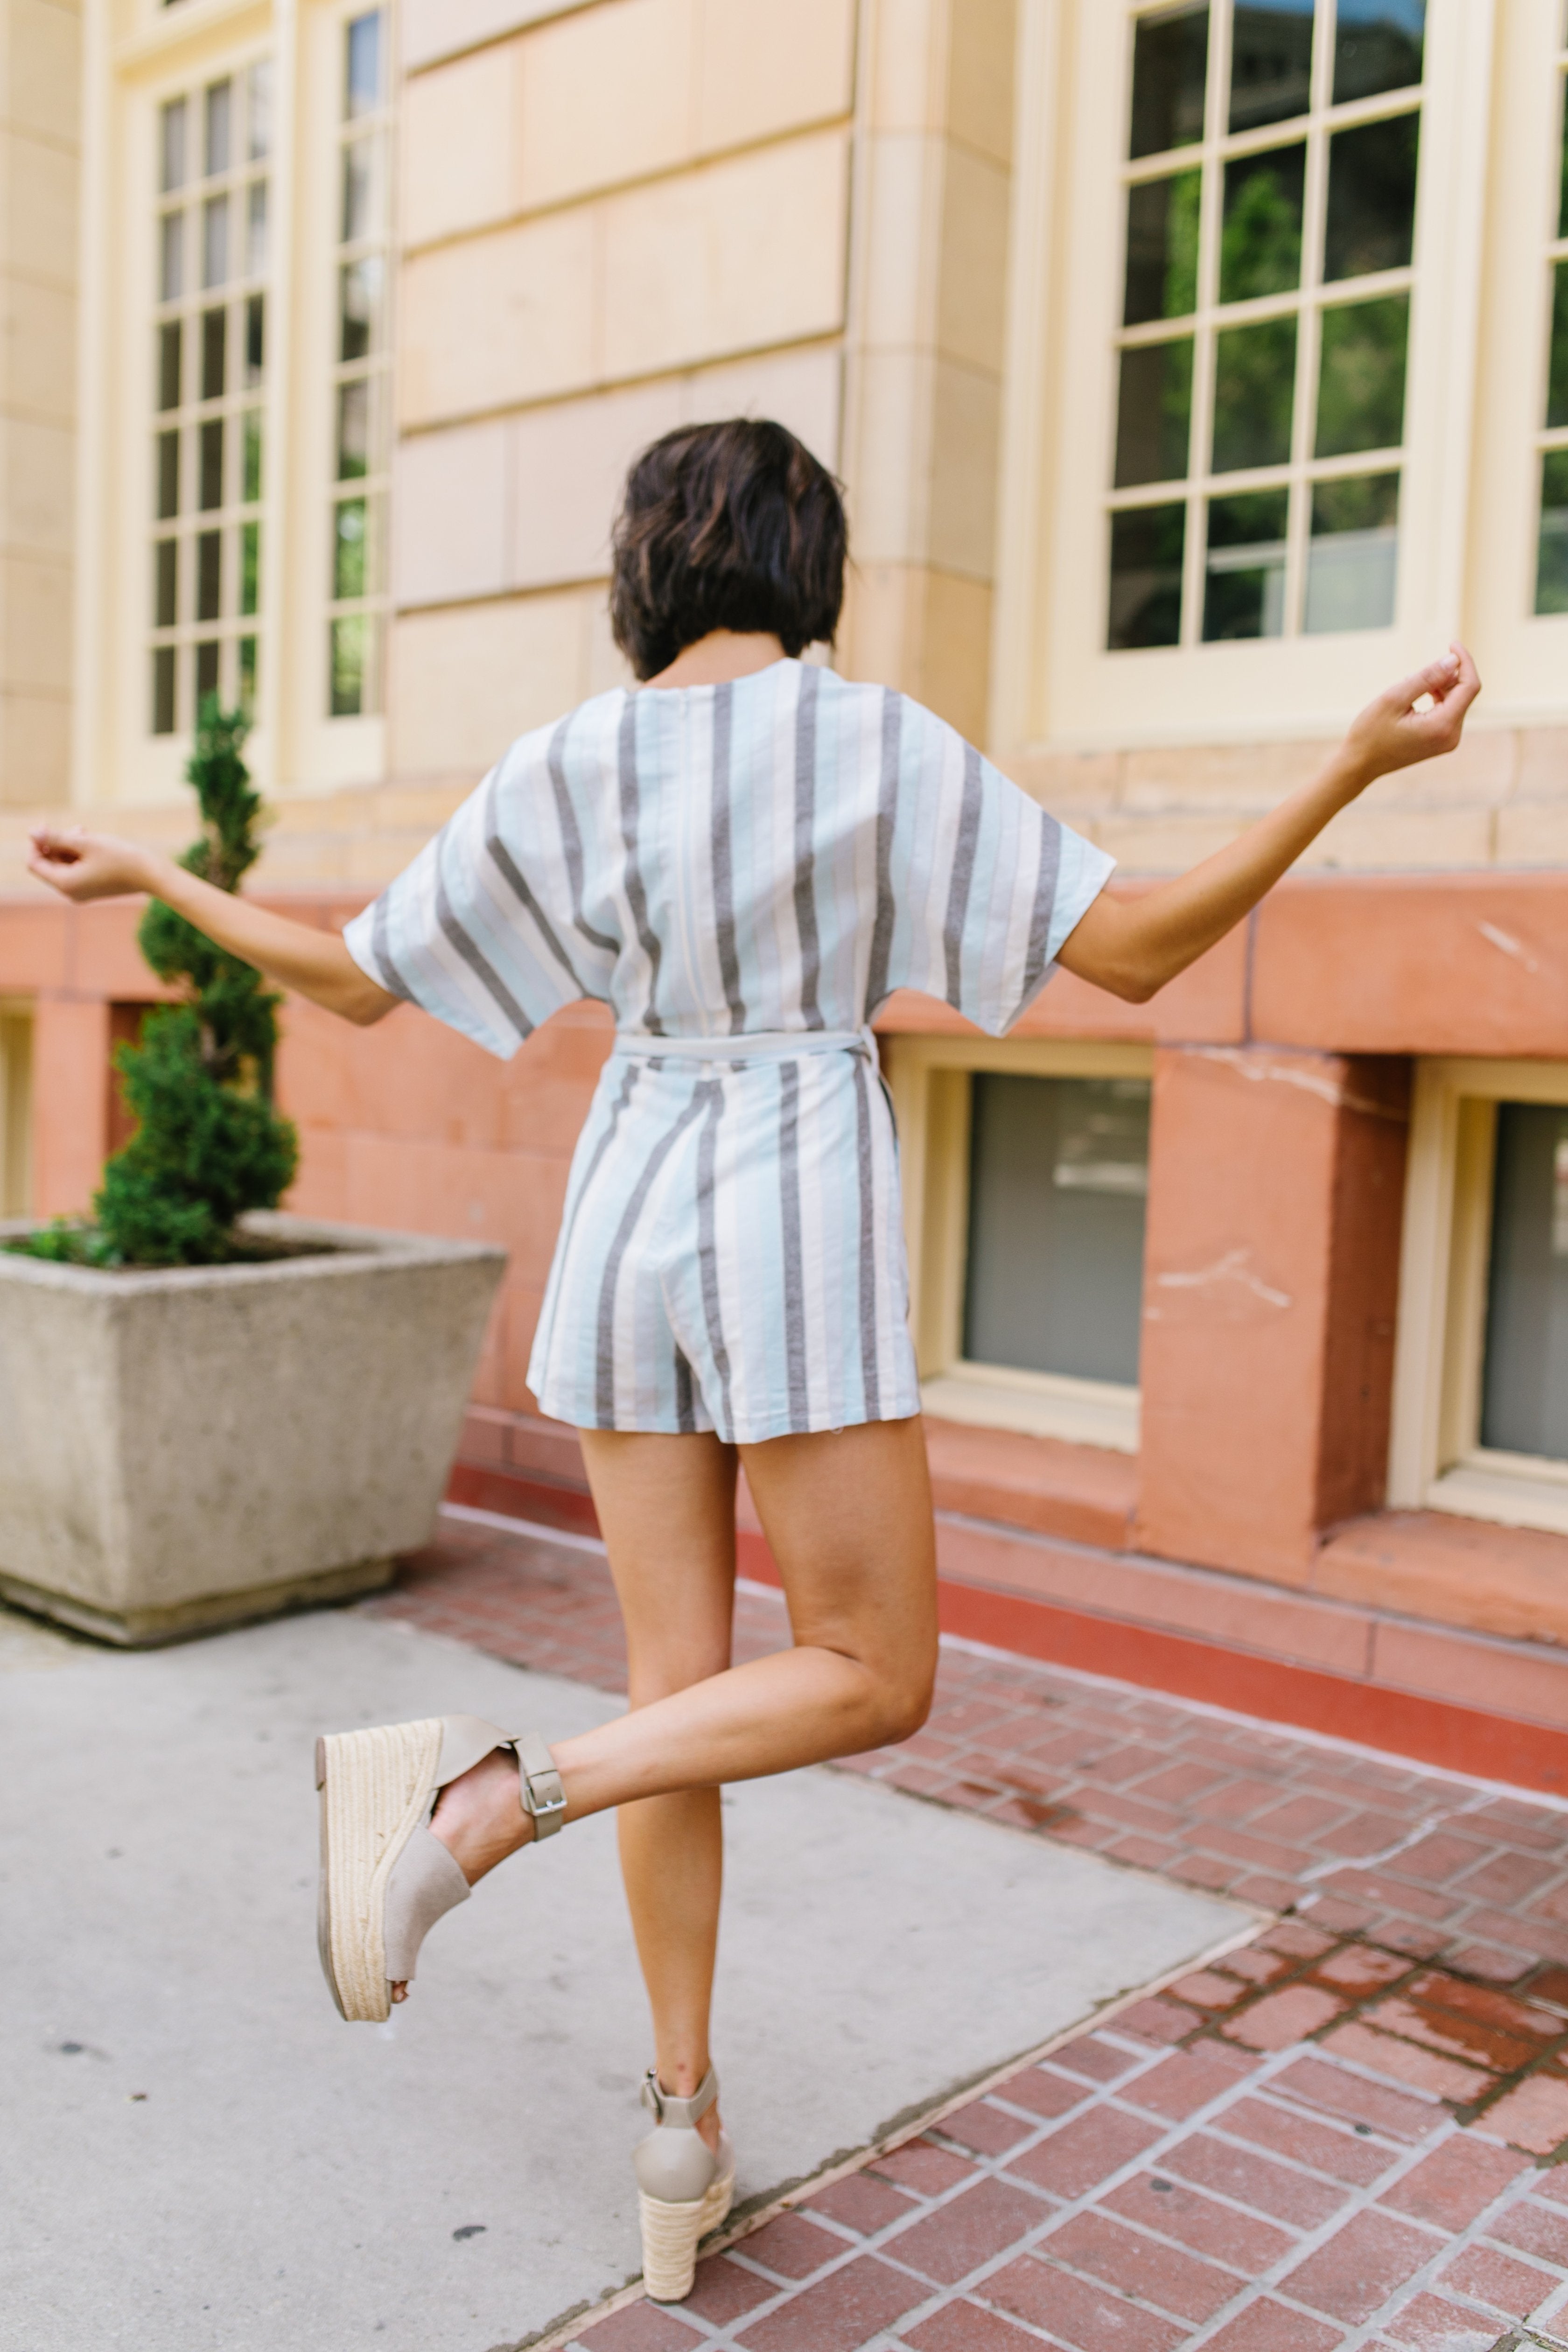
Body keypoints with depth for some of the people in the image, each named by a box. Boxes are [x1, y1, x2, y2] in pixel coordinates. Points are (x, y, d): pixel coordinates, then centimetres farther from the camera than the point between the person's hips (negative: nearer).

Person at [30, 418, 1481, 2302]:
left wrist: (148, 880, 23)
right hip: (799, 1245, -4)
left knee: (685, 1692, 12)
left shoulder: (563, 767, 2)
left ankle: (686, 2135, 17)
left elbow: (356, 981, 8)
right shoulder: (888, 744, -8)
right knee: (875, 1686, 8)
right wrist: (1360, 765, -8)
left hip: (626, 1228, 5)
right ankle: (493, 1796, -11)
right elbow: (1134, 957, -12)